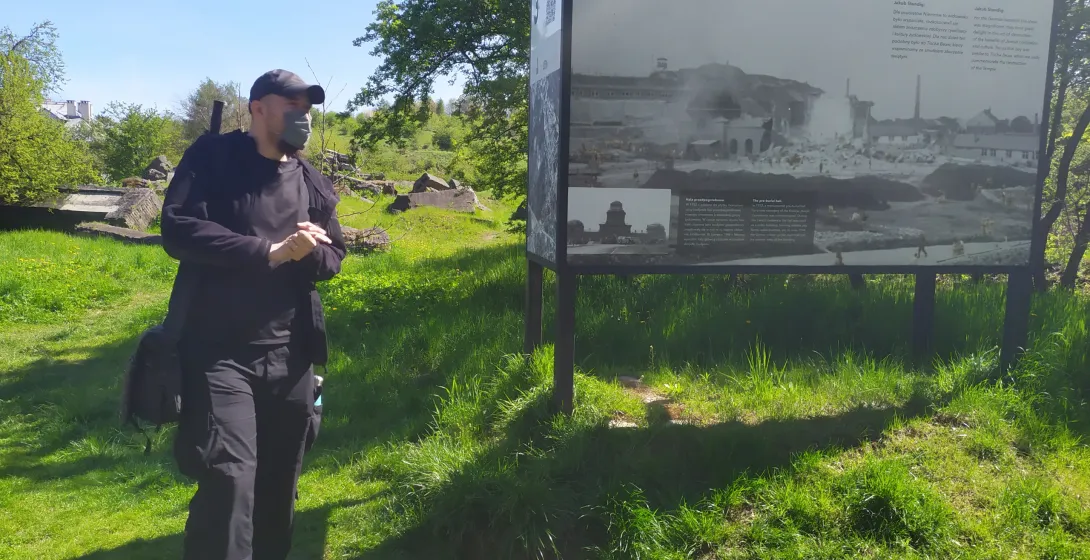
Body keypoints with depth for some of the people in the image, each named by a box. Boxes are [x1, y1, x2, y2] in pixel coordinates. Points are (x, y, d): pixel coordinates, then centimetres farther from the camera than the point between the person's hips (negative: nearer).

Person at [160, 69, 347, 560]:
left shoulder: (312, 183, 12)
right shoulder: (213, 157, -1)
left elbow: (334, 258, 16)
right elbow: (178, 230, -14)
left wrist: (310, 251, -8)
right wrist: (270, 251, -15)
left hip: (289, 356, 5)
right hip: (219, 352, -5)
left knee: (279, 484, 14)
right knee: (229, 478, -16)